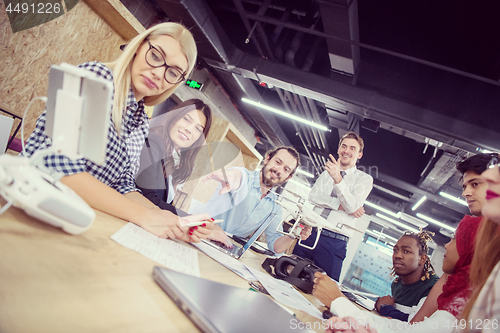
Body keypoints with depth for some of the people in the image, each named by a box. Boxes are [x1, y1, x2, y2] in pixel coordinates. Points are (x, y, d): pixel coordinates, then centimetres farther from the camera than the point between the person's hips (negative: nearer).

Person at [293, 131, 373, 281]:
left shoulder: (365, 179, 3)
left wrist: (338, 179, -27)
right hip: (311, 233, 4)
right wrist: (340, 206, -13)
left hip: (335, 242, -3)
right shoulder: (327, 172, 17)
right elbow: (312, 196, 1)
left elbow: (353, 207, -13)